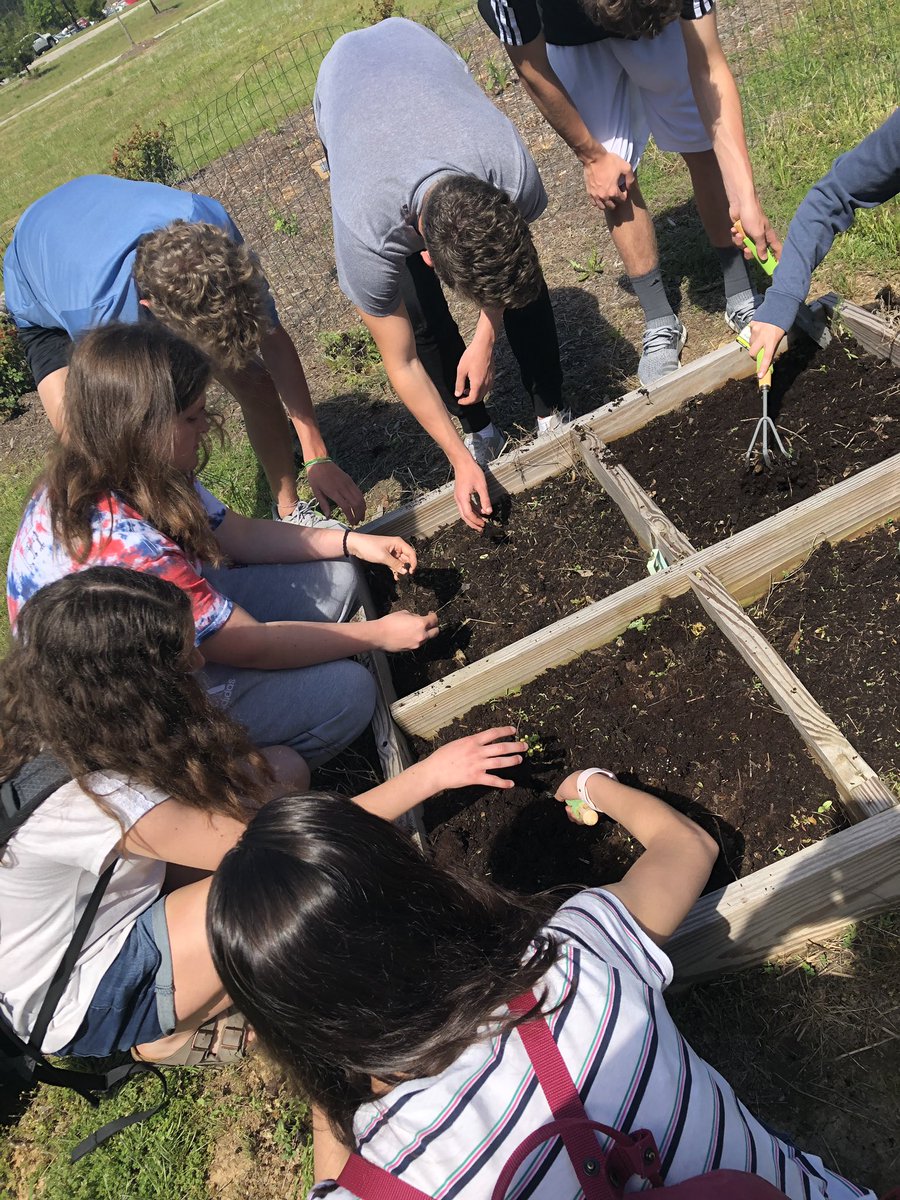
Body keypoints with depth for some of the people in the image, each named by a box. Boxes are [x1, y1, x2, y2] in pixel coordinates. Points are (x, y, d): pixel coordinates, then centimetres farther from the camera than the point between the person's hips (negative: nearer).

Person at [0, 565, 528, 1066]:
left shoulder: (69, 731, -13)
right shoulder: (97, 798, -37)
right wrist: (429, 775, -25)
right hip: (77, 1011, -7)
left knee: (281, 769, -5)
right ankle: (176, 1034, -2)